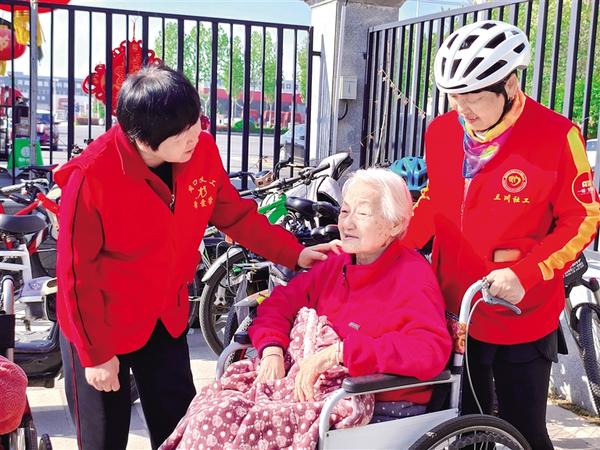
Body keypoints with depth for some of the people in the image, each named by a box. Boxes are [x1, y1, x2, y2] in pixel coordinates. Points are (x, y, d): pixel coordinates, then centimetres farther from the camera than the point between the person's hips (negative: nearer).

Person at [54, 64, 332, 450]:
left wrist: (293, 253, 1)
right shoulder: (91, 175, -26)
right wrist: (96, 353, -12)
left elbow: (236, 215, 5)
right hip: (102, 324, -4)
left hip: (166, 318, 4)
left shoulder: (203, 151, -13)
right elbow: (78, 273, -18)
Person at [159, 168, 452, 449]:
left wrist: (338, 351, -27)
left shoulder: (413, 276, -8)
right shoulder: (337, 263, 14)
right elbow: (282, 300, 17)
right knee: (213, 413, -15)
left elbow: (431, 349, -23)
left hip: (378, 410, -6)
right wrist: (272, 350, -5)